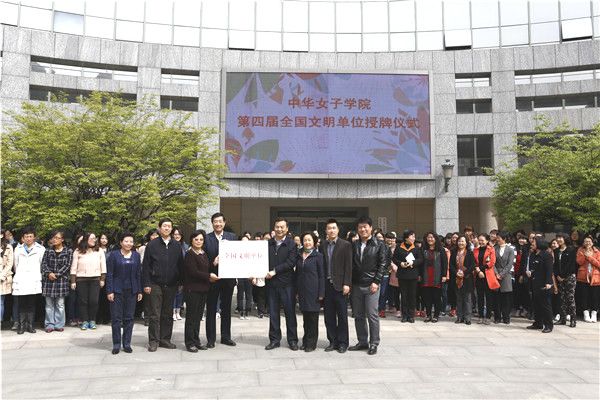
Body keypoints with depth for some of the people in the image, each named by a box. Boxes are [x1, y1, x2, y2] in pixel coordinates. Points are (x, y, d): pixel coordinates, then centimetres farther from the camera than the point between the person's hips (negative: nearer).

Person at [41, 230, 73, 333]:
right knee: (49, 304, 5)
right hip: (48, 280, 2)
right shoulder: (48, 251, 9)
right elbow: (44, 263, 4)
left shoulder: (68, 251, 2)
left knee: (60, 304, 1)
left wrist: (57, 274, -11)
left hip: (62, 279, -2)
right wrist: (49, 273, -12)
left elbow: (67, 265, -4)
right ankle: (49, 324, 12)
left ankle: (59, 325, 9)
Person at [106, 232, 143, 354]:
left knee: (129, 318, 7)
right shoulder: (114, 255, -2)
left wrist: (139, 291, 5)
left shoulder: (136, 255, 7)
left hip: (131, 291, 3)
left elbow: (139, 274, 8)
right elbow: (109, 274, -3)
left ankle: (127, 343, 16)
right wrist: (109, 291, -9)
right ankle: (116, 344, 11)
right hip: (117, 290, -3)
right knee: (116, 318, 1)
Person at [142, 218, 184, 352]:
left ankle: (165, 339, 19)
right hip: (155, 285, -3)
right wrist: (146, 284, -7)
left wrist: (181, 282, 5)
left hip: (171, 285, 3)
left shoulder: (176, 246, 8)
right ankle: (153, 341, 8)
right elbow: (146, 266, -1)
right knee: (154, 314, 0)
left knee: (168, 314, 10)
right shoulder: (152, 245, -1)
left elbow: (180, 265, 10)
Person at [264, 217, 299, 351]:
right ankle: (274, 340, 20)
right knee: (273, 313, 9)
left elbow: (291, 263, -11)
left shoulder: (291, 244, -2)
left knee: (290, 312, 5)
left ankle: (292, 340, 16)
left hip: (287, 283, -3)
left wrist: (274, 271, -15)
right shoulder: (268, 243, 8)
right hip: (271, 283, 3)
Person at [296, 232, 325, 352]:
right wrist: (296, 291, 8)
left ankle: (311, 343, 11)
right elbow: (297, 274, 14)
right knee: (305, 317, 10)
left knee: (313, 317, 2)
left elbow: (321, 275, -6)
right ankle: (305, 341, 20)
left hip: (313, 291, -4)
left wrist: (321, 293, -11)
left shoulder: (318, 256, -4)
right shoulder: (299, 256, 10)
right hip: (302, 291, 4)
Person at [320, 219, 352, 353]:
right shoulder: (323, 245, 8)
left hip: (339, 285, -3)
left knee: (342, 315, 3)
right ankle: (332, 341, 18)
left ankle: (343, 342, 13)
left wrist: (346, 284, -12)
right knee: (329, 315, 8)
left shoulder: (345, 245, -2)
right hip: (326, 285, 4)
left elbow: (348, 266, -6)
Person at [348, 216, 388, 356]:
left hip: (371, 285, -4)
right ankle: (362, 342, 21)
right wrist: (349, 282, 4)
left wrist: (376, 282, -11)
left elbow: (383, 264, -4)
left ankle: (374, 344, 9)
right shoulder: (354, 245, 10)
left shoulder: (379, 245, -1)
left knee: (372, 315, -2)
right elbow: (351, 264, 11)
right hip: (356, 285, 5)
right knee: (358, 316, 10)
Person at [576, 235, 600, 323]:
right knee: (584, 296, -1)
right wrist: (585, 254, -15)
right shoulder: (580, 251, 7)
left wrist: (589, 256, -13)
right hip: (583, 277, 0)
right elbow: (579, 262, -7)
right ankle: (586, 314, 6)